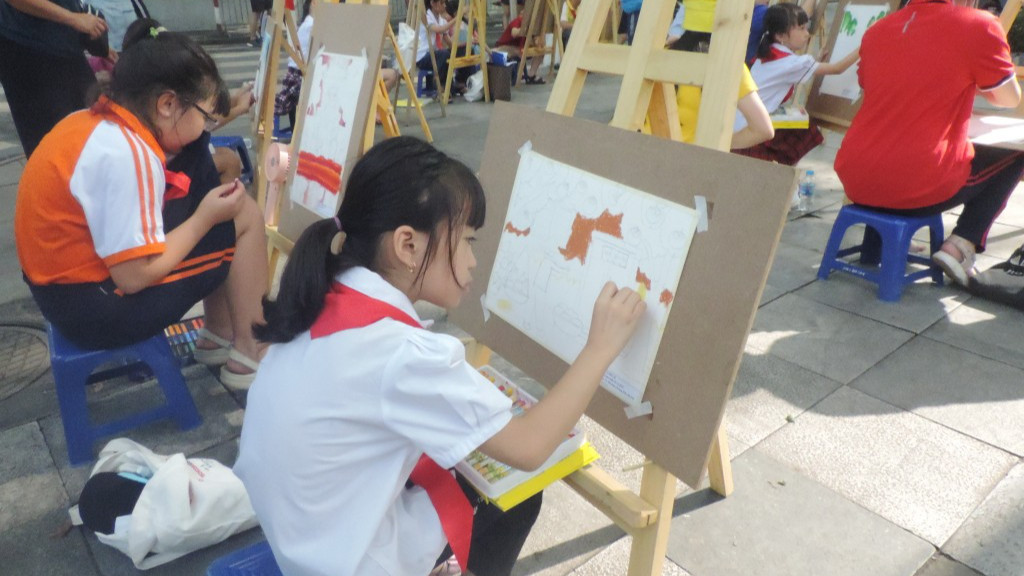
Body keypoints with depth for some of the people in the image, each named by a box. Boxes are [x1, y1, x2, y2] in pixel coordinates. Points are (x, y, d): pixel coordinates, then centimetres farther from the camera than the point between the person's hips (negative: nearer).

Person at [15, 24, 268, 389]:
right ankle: (248, 354, 6)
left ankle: (220, 333, 20)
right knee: (245, 217, -7)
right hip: (94, 306, -9)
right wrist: (205, 217, -15)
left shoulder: (93, 122, 2)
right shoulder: (125, 155, -26)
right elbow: (134, 277, -25)